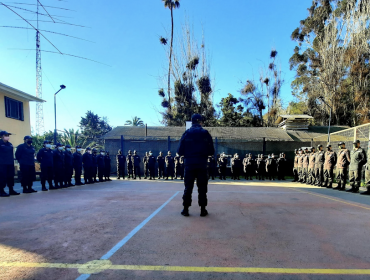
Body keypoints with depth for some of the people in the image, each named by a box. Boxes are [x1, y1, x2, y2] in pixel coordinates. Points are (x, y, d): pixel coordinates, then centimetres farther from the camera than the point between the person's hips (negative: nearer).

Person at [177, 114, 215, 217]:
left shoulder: (186, 133, 0)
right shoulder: (205, 134, -1)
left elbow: (180, 151, -1)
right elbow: (211, 151, 0)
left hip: (189, 164, 1)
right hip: (202, 165, 0)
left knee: (188, 187, 8)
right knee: (202, 188, 9)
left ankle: (185, 209, 12)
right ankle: (203, 210, 14)